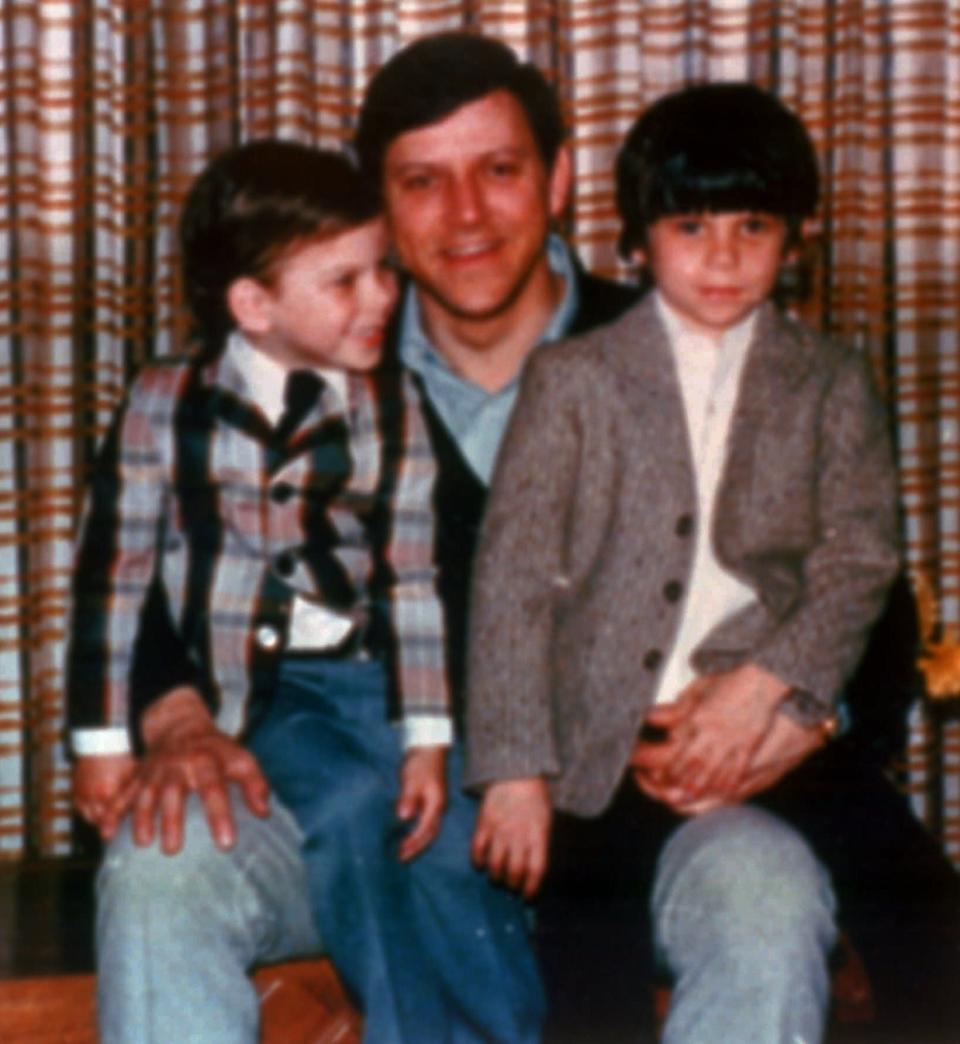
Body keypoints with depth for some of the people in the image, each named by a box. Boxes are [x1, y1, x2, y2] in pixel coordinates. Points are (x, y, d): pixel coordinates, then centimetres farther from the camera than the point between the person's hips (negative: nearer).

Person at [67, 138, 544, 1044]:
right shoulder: (166, 407, 2)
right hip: (258, 697, -2)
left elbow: (411, 580, 4)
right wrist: (104, 743, 1)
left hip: (375, 677, 2)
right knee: (350, 806, -27)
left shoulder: (393, 409, 8)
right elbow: (113, 577, 4)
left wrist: (428, 735, -4)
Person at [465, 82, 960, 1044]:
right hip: (608, 742, -2)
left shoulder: (830, 387, 14)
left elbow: (860, 559, 4)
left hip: (776, 734, 2)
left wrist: (765, 685, -13)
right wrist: (516, 772, -6)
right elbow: (511, 578, 3)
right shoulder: (573, 379, 9)